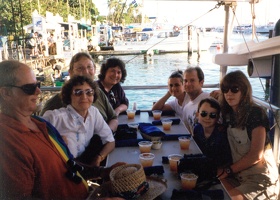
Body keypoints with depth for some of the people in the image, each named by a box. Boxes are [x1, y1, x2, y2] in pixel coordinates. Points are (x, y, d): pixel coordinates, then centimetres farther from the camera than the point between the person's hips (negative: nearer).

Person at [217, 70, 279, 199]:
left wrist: (227, 171, -12)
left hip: (261, 180, -6)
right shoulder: (229, 115, 5)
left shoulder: (256, 113, -15)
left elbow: (256, 155, -17)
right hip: (239, 176, 6)